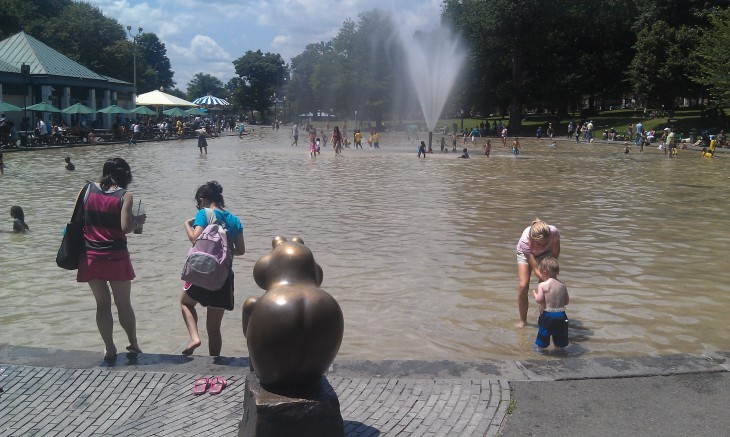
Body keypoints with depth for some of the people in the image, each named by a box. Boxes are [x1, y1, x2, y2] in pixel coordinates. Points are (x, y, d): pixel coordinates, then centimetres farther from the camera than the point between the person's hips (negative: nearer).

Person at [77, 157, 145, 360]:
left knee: (102, 303, 13)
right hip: (116, 256, -3)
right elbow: (125, 227, -15)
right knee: (124, 304, 12)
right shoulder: (125, 196, -7)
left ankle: (109, 348, 15)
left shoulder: (88, 189, 3)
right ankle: (133, 344, 22)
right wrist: (138, 221, 3)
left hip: (90, 256, 3)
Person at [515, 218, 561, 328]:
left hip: (546, 253, 2)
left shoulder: (554, 232, -39)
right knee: (523, 286, -12)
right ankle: (522, 320, 5)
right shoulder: (525, 240, -42)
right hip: (525, 253, -1)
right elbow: (535, 269, -37)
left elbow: (555, 254, -16)